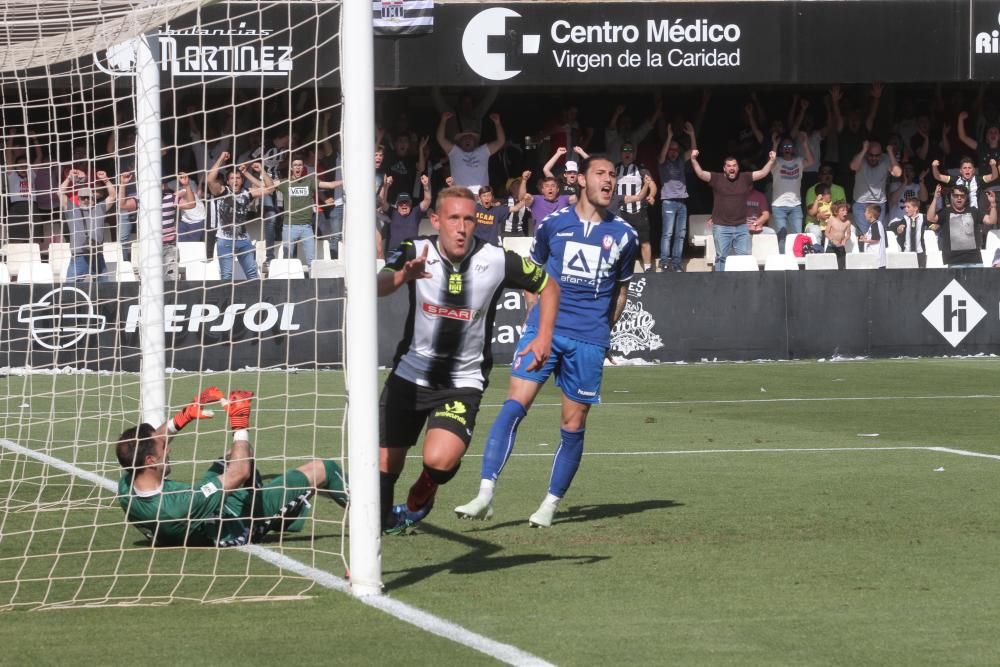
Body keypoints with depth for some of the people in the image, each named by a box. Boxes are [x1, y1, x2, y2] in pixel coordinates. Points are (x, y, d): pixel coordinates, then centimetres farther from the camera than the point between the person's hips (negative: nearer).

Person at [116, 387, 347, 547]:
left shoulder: (126, 490, -25)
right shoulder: (180, 505, -47)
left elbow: (147, 443, -3)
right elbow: (240, 474, -35)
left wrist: (186, 415, -12)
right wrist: (240, 425, -26)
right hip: (239, 527, -7)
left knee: (239, 454, 28)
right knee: (322, 469, 1)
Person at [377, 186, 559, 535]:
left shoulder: (497, 261, -11)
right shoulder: (416, 252, -12)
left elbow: (548, 286, 6)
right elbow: (379, 286, -33)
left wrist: (544, 337, -5)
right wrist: (403, 275, -55)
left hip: (463, 382, -1)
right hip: (411, 373, 1)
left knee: (440, 460, -23)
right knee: (385, 464, 3)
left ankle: (421, 495, 11)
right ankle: (383, 519, 32)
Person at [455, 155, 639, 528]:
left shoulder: (624, 236, 7)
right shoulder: (553, 224, 6)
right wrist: (542, 312, 10)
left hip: (589, 341, 1)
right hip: (544, 328, -1)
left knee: (573, 424, 2)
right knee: (514, 405, -15)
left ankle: (552, 502, 16)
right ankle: (485, 494, -20)